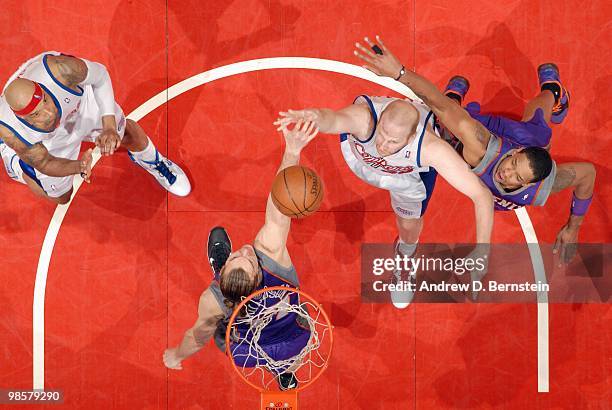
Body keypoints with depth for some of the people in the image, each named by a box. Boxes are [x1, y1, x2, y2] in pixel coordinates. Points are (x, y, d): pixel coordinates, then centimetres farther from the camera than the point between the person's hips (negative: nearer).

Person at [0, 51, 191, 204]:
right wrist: (77, 167, -46)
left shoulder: (60, 70, -46)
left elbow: (100, 75, -23)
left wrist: (109, 127, -32)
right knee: (61, 197, 16)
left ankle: (151, 160, 54)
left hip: (80, 99, 1)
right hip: (49, 143, -1)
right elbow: (44, 163, -25)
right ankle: (18, 169, 45)